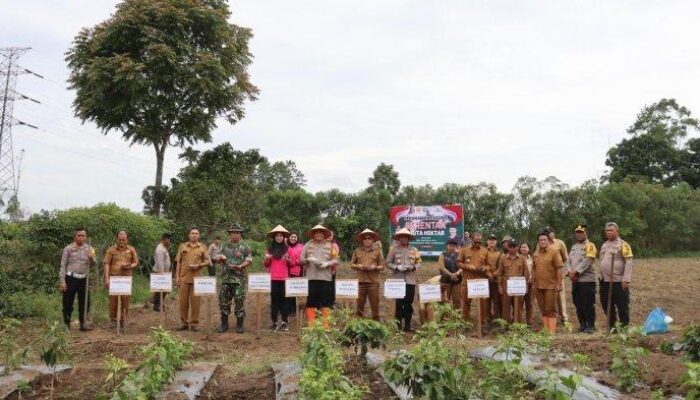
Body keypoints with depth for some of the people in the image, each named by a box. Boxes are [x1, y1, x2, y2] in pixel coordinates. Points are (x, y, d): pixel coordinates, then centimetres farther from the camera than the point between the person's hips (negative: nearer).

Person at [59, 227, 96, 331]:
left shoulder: (89, 248, 7)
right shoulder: (68, 249, -2)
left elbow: (93, 265, 8)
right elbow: (63, 265, -3)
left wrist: (91, 258, -15)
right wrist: (62, 281, -10)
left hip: (83, 279, 3)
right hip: (70, 278, -3)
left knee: (84, 303, 8)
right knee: (68, 303, 2)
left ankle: (83, 324, 19)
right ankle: (66, 324, 12)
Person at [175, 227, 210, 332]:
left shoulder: (203, 247, 7)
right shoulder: (182, 246, 10)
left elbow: (207, 262, 6)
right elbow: (178, 262, 9)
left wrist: (198, 265, -12)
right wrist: (177, 276, 2)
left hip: (196, 278, -1)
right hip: (184, 278, 1)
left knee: (195, 301, 1)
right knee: (183, 301, 4)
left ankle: (194, 323, 9)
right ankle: (184, 323, 14)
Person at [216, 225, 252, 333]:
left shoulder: (245, 247, 3)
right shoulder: (224, 246, 13)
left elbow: (249, 260, -3)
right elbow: (218, 260, 17)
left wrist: (240, 266, -20)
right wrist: (221, 258, -7)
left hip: (239, 278, -3)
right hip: (225, 278, 4)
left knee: (239, 301, -2)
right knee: (223, 301, 5)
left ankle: (239, 325, 9)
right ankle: (224, 324, 17)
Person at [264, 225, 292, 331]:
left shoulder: (287, 249, 5)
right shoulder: (270, 249, 9)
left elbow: (291, 264, 7)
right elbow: (266, 265, 13)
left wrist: (288, 260, -13)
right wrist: (267, 258, -8)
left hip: (284, 278, -1)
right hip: (273, 278, 1)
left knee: (283, 299, 0)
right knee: (274, 299, 3)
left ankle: (285, 322, 5)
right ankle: (274, 322, 7)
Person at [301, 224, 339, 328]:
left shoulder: (330, 245, 8)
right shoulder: (308, 245, 10)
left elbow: (336, 260, 4)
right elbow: (301, 259, 7)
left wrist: (327, 263, -14)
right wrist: (308, 259, -12)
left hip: (326, 277, -1)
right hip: (311, 277, 1)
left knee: (326, 301, 1)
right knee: (311, 301, 2)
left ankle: (326, 324, 6)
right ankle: (311, 324, 8)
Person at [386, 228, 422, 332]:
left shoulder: (413, 250, 12)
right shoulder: (394, 249, 5)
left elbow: (419, 263, 12)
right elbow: (388, 263, 3)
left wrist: (412, 267, -7)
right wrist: (397, 267, -12)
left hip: (410, 280, 2)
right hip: (398, 280, -2)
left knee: (409, 304, 3)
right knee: (399, 303, -3)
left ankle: (407, 325, 11)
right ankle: (398, 324, 5)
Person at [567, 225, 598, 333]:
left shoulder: (590, 246, -3)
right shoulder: (573, 247, 19)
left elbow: (587, 261, -15)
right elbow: (568, 261, 12)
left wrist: (576, 272, -17)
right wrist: (570, 272, -6)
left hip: (587, 279, -7)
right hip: (575, 280, 7)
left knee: (588, 304, -6)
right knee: (578, 304, 10)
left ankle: (591, 326, 3)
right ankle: (582, 325, 19)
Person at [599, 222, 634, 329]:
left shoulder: (623, 245, -7)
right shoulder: (604, 245, 15)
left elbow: (628, 263, -13)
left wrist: (626, 280, -20)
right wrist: (601, 277, 16)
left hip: (619, 281, -7)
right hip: (605, 281, 7)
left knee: (622, 306, 1)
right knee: (606, 304, 13)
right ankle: (611, 326, 26)